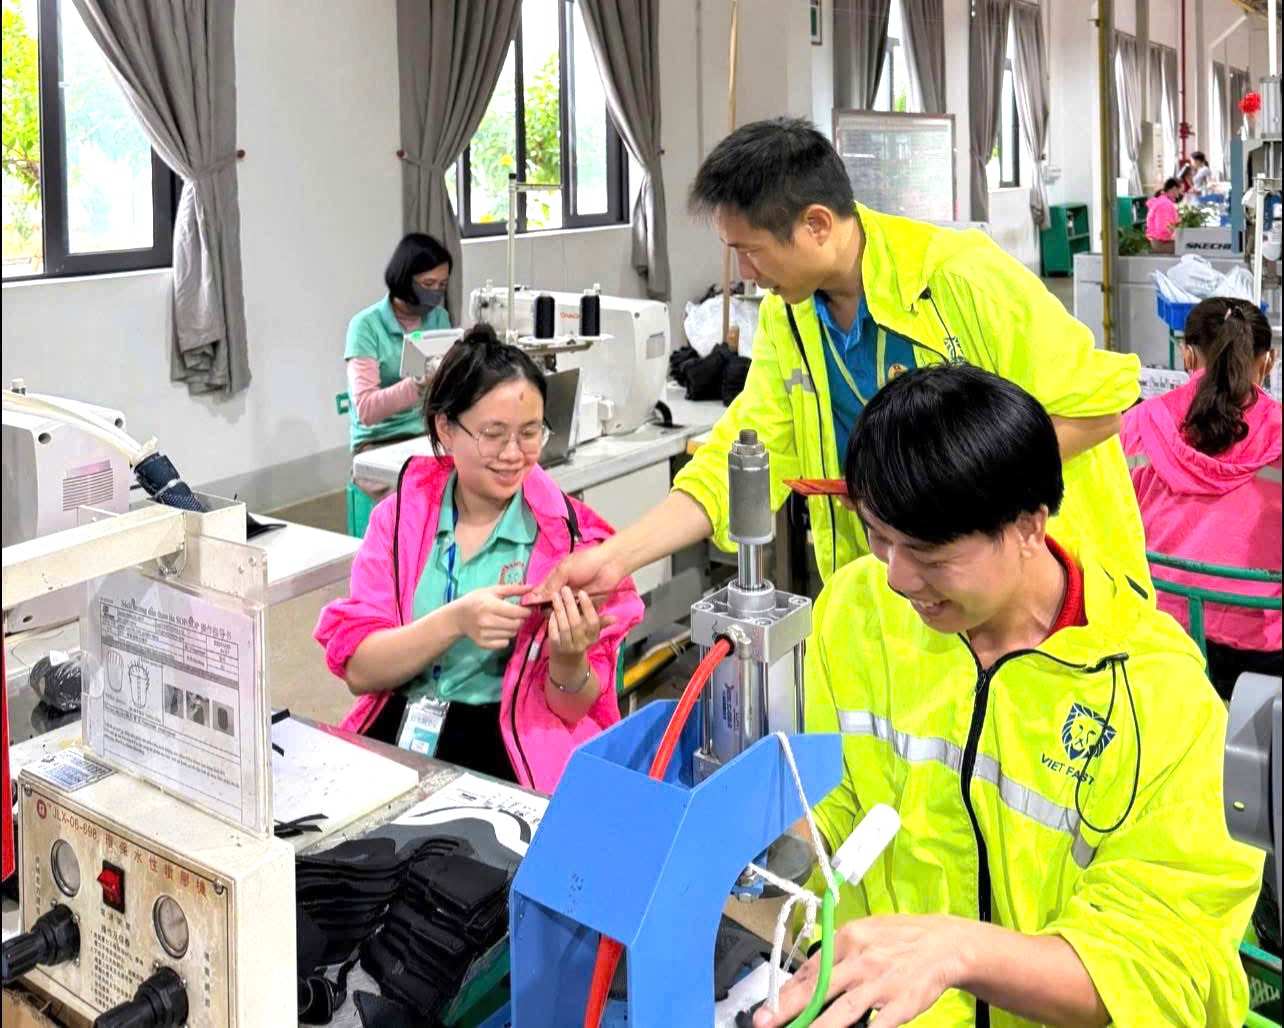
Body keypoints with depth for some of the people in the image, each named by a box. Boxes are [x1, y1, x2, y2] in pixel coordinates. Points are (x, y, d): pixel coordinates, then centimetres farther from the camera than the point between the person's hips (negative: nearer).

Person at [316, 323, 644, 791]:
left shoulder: (570, 534, -1)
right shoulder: (401, 513, 6)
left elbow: (574, 708, 2)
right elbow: (357, 668, -3)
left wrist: (568, 657, -21)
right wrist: (455, 621, -19)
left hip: (510, 754, -2)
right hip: (393, 734, 2)